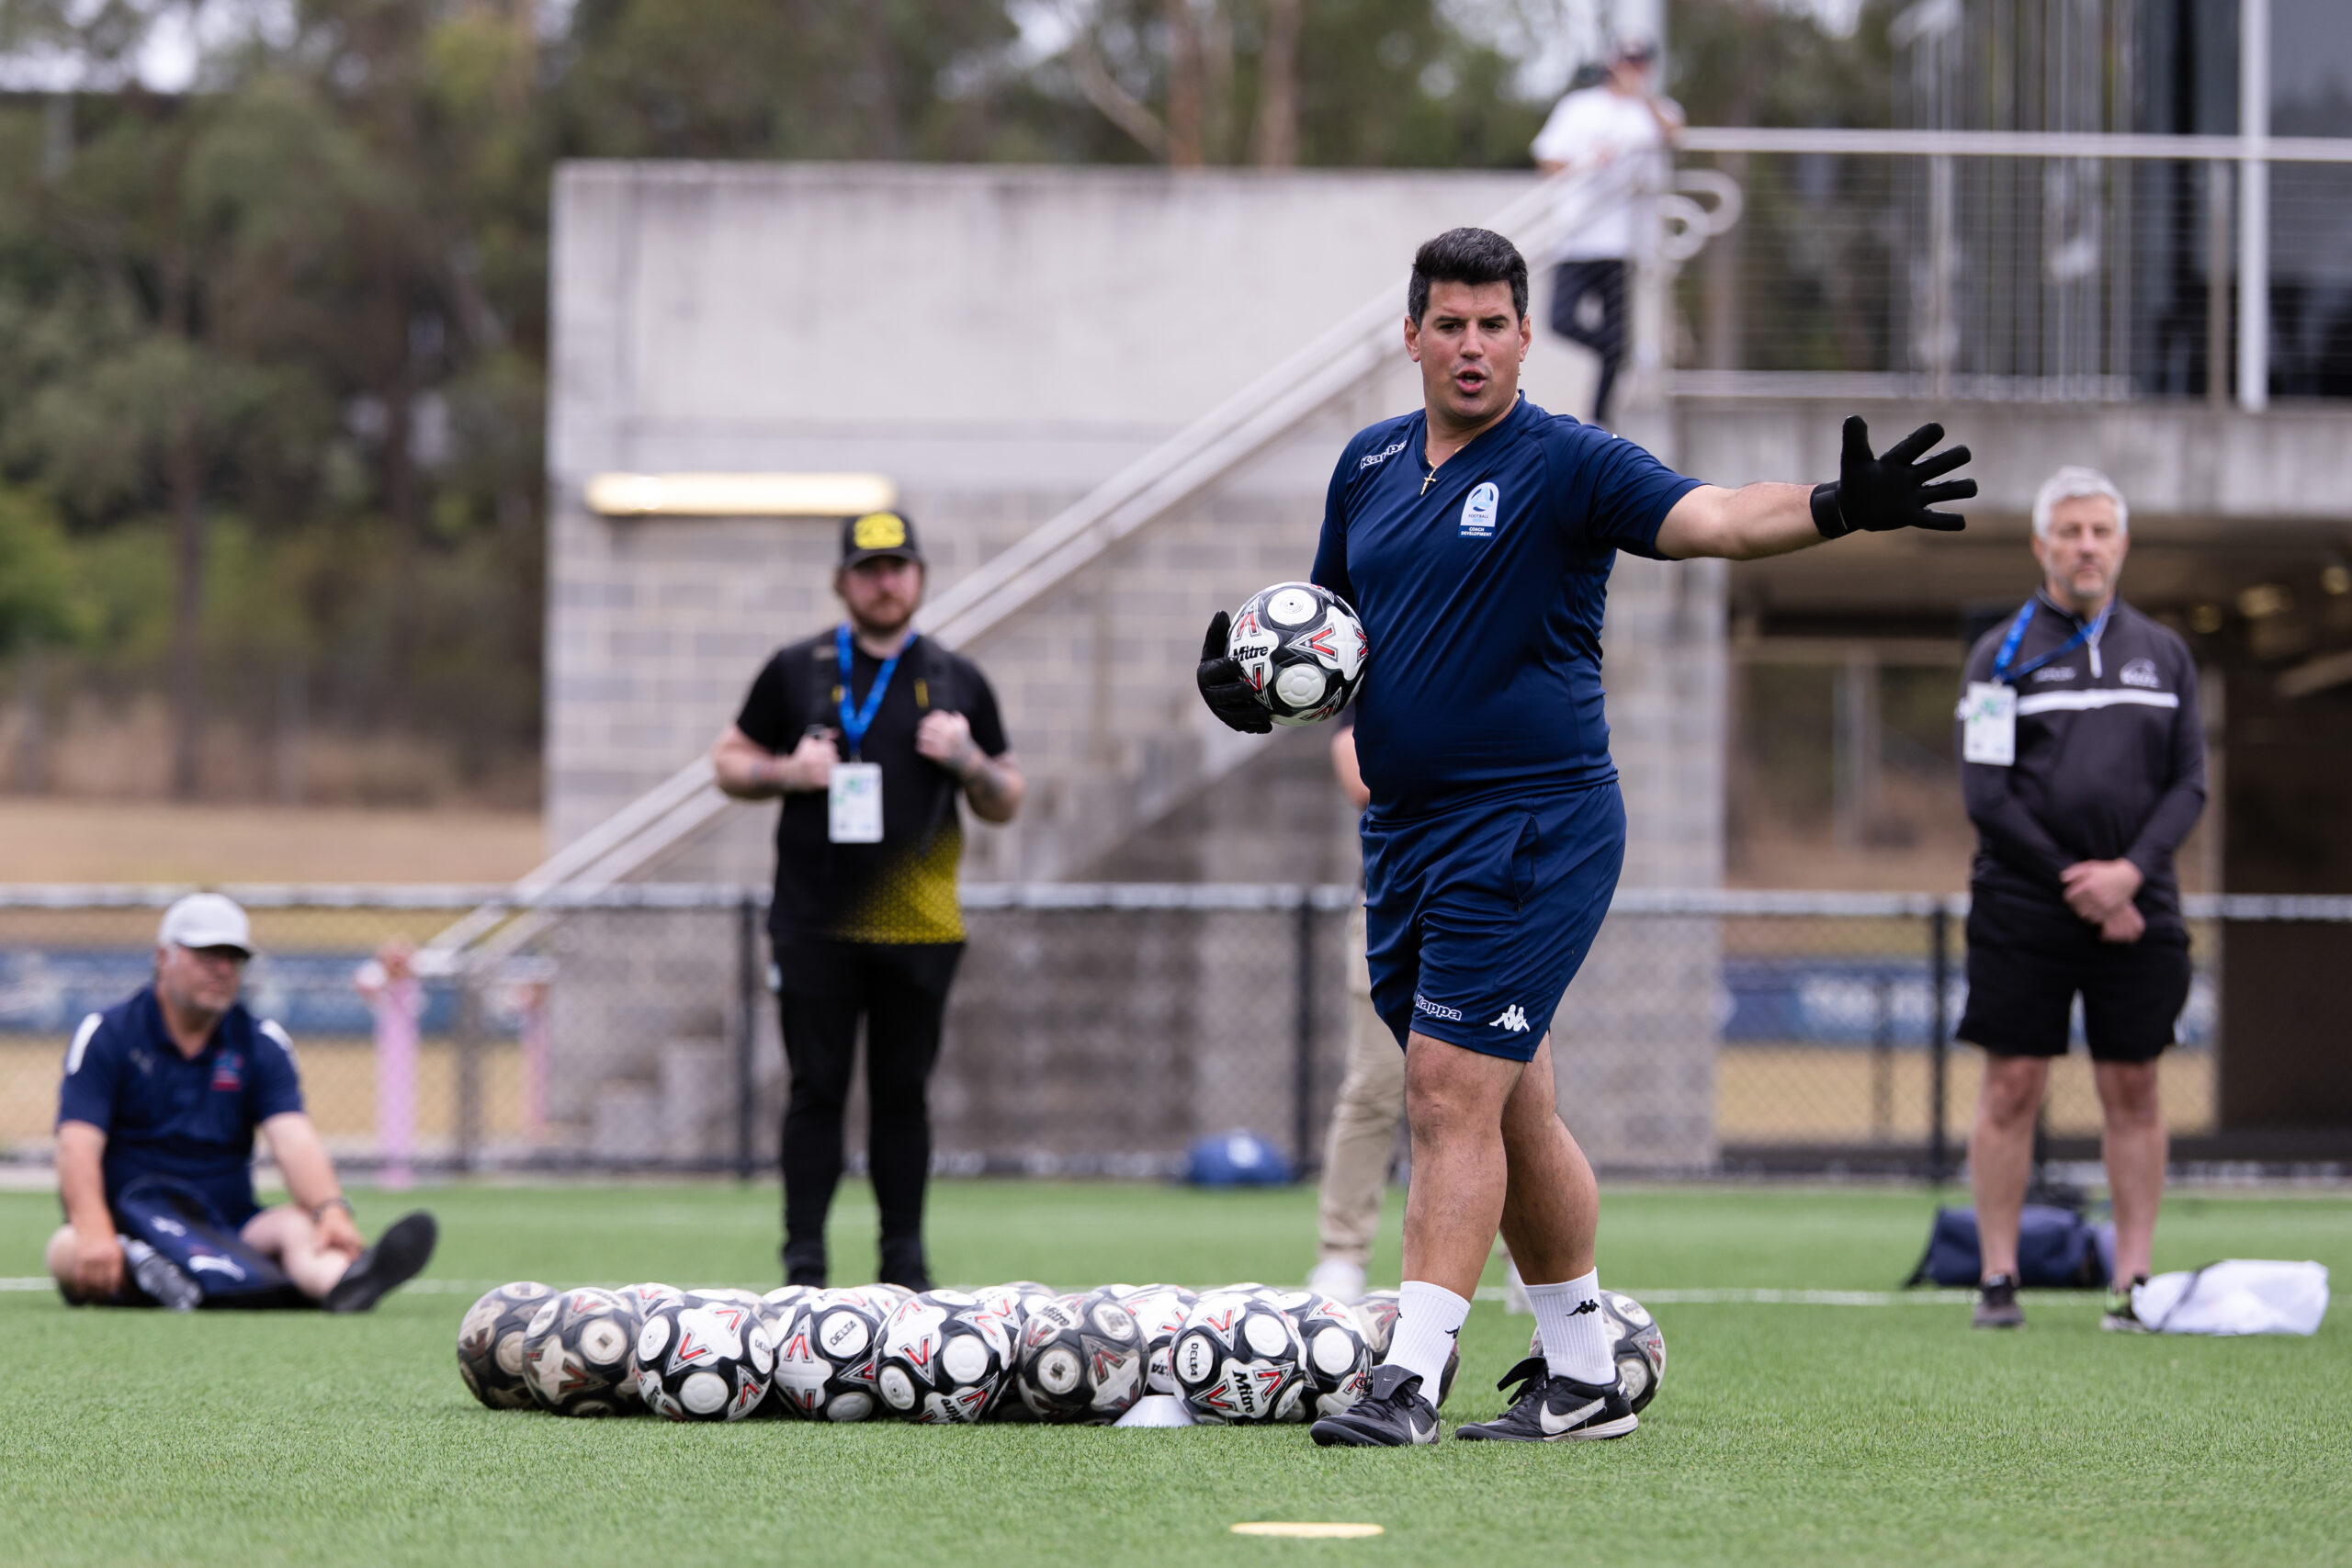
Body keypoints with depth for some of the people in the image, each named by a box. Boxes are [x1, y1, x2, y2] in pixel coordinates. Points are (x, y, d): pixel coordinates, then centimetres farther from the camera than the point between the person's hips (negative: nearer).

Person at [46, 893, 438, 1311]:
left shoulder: (262, 1045, 8)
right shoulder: (105, 1035, 1)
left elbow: (294, 1140, -7)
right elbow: (78, 1146, -11)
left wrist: (331, 1210, -29)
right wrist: (94, 1232, -31)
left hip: (226, 1226, 1)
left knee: (298, 1226, -30)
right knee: (69, 1251, -34)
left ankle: (340, 1282, -64)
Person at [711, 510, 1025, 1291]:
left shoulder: (958, 682, 11)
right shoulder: (795, 671, 8)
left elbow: (1006, 804, 14)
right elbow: (729, 761, 12)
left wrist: (967, 761, -6)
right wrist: (788, 773, -7)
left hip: (919, 927, 1)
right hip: (815, 924, -1)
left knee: (902, 1094, 4)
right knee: (817, 1091, -3)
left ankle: (904, 1257, 10)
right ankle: (804, 1258, 0)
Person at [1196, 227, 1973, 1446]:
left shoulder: (1567, 465, -9)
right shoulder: (1370, 465, 12)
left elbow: (1711, 520, -23)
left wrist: (1838, 509, -42)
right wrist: (1249, 679, 2)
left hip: (1532, 829, -7)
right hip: (1406, 831, 7)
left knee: (1452, 1096, -13)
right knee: (1512, 1112, 13)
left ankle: (1410, 1377, -13)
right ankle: (1583, 1376, 22)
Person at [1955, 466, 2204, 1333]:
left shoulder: (2164, 653, 12)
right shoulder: (2003, 652, 2)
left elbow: (2189, 782, 7)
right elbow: (1986, 795, -4)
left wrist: (2130, 871, -10)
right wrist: (2078, 885, -9)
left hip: (2136, 908, 3)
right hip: (2024, 906, -2)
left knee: (2132, 1089, 1)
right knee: (2012, 1085, -4)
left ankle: (2133, 1281, 4)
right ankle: (1998, 1279, 2)